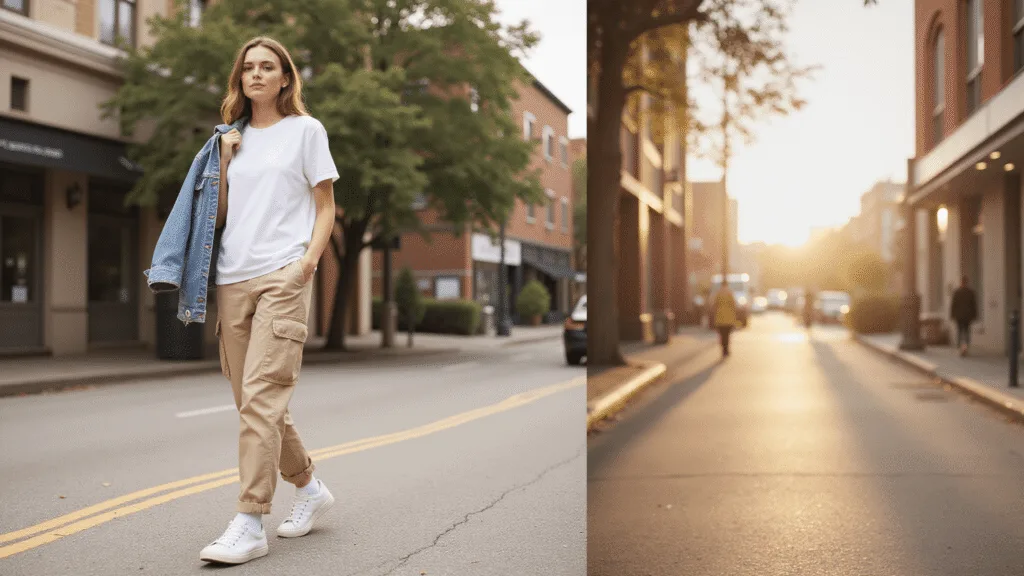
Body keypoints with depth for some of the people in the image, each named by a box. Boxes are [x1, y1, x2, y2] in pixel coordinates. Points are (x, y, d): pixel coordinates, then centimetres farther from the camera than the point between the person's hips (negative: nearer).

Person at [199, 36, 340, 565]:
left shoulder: (305, 129, 7)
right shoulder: (233, 138, 19)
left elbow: (325, 208, 4)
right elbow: (220, 212, 17)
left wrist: (307, 261, -11)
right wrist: (225, 160, 5)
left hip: (283, 275, -6)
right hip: (233, 279, 6)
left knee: (261, 396, -15)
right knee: (252, 399, 8)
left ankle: (250, 523, -14)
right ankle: (309, 487, 26)